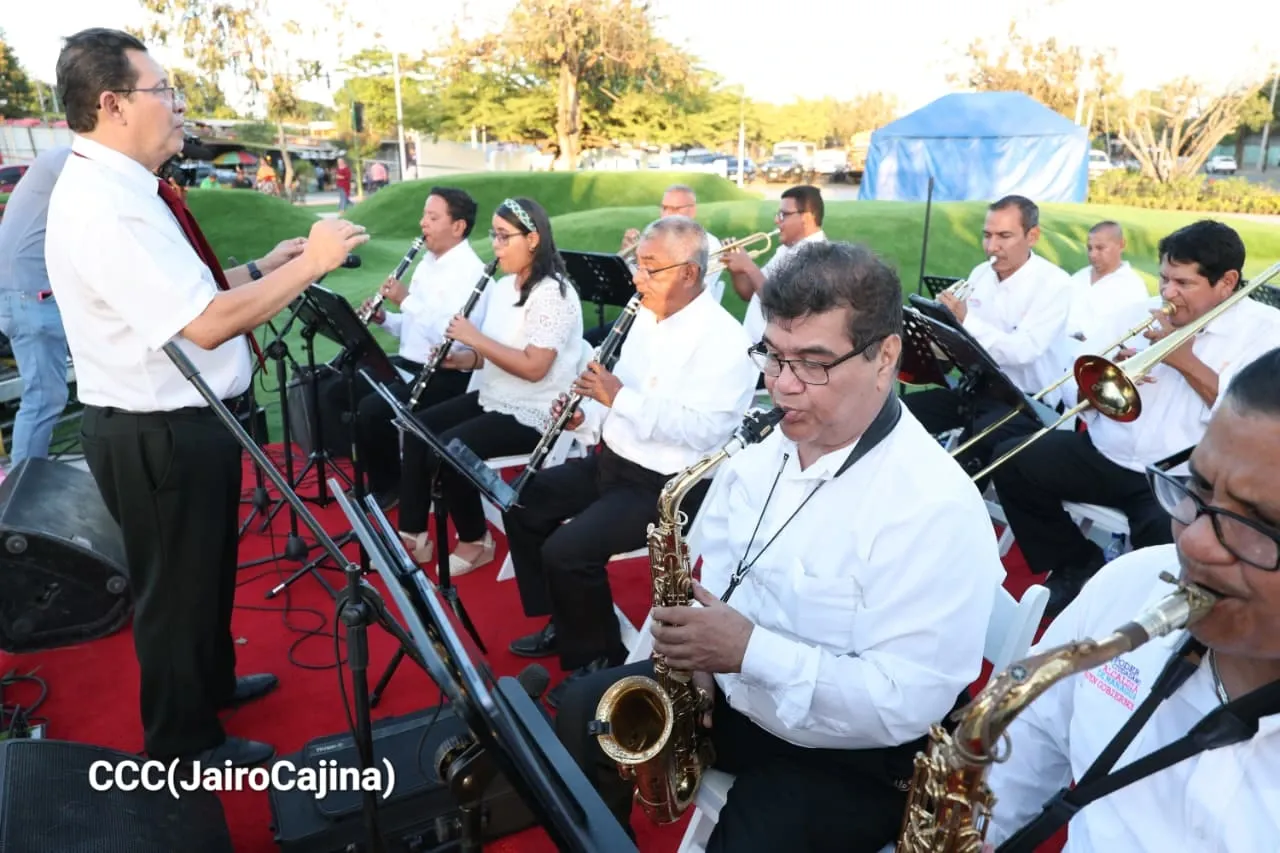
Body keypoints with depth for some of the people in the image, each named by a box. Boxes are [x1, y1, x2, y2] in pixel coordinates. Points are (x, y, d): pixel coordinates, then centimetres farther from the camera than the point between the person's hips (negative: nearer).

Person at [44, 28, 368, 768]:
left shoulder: (123, 191, 9)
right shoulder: (101, 206, -25)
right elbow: (206, 324, -32)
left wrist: (265, 266, 6)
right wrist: (310, 262, -24)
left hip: (183, 421, 10)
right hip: (158, 436, -10)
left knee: (208, 569, 26)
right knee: (177, 587, 9)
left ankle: (212, 681, 50)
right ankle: (185, 742, 32)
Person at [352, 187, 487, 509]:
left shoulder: (470, 272, -16)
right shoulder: (428, 260, 14)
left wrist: (407, 300, -21)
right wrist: (384, 318, 0)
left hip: (445, 374, -9)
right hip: (410, 362, 10)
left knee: (372, 409, -24)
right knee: (345, 387, 0)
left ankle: (387, 487, 1)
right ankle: (374, 471, 15)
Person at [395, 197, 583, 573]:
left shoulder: (552, 293, -19)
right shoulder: (502, 286, 10)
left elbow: (533, 368, -26)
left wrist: (474, 338, -20)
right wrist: (466, 359, -5)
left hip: (533, 413, -10)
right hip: (493, 397, 10)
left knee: (447, 449, -22)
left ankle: (476, 541, 0)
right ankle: (412, 534, 7)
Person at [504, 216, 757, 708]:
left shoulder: (722, 340, -19)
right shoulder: (647, 317, 8)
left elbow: (706, 430, -28)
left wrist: (621, 398, -27)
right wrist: (587, 418, -3)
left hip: (667, 486, -9)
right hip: (613, 460, 9)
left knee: (566, 550, -22)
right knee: (522, 504, 8)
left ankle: (599, 657, 5)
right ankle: (563, 625, 21)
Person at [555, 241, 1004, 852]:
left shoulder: (936, 506, -26)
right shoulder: (765, 442, -3)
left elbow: (908, 702, -28)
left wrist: (751, 650, -32)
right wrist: (693, 641, -8)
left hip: (849, 754, -6)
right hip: (725, 687, 7)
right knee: (583, 713, 9)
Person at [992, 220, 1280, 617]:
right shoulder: (1139, 313, 10)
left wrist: (1187, 362, -15)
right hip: (1103, 456, 5)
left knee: (1166, 535, -34)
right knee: (1011, 461, -8)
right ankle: (1077, 564, 10)